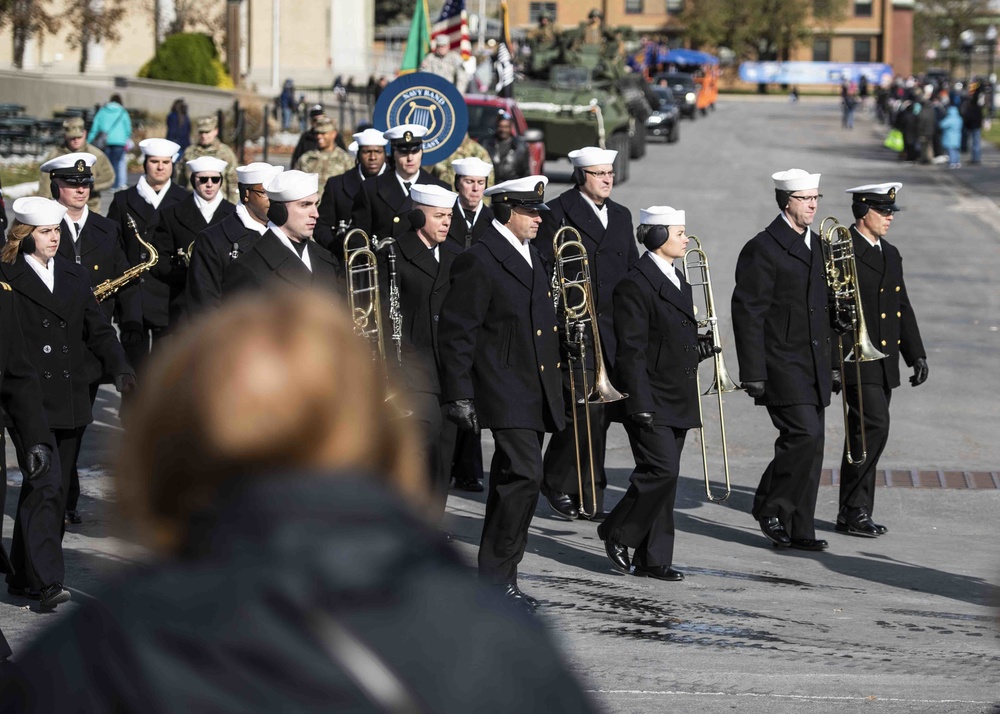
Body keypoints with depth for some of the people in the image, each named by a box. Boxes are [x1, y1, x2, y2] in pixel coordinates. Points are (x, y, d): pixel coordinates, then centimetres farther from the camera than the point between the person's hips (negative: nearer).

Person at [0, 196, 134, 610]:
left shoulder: (75, 277, 14)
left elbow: (98, 331, 13)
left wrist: (120, 369, -4)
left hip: (70, 401, 6)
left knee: (56, 490, 10)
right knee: (44, 486, -15)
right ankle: (47, 581, -17)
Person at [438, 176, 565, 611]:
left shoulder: (531, 257, 17)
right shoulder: (479, 261, -11)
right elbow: (455, 332, -12)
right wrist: (459, 396, -15)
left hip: (535, 394, 9)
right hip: (506, 394, -9)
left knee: (514, 483, 11)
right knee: (524, 477, -16)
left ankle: (498, 577, 16)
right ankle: (496, 578, -11)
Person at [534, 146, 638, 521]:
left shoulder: (621, 216, 17)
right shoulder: (559, 213, -4)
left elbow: (632, 271, 20)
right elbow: (543, 271, -8)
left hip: (615, 330, 6)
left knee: (600, 413, 6)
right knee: (584, 409, -12)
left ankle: (588, 497, 13)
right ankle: (555, 482, 7)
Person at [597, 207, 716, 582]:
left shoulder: (677, 280, 16)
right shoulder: (635, 284, -13)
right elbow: (632, 350, -17)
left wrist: (698, 347, 6)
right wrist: (641, 404, -20)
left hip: (677, 400, 9)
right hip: (650, 401, -9)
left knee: (665, 475, 8)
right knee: (661, 470, -14)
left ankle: (653, 559, 12)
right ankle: (618, 532, 4)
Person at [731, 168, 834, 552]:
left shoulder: (815, 244, 16)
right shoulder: (763, 248, -11)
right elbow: (747, 312, -13)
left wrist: (828, 362, 21)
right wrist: (753, 373, -17)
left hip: (813, 365, 8)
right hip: (781, 363, -8)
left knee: (809, 442, 6)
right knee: (804, 434, -17)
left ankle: (798, 529, 12)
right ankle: (771, 508, -1)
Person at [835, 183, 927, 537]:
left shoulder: (890, 254, 17)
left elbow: (903, 308, 20)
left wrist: (917, 355, 14)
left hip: (884, 363, 8)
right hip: (856, 361, -8)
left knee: (865, 434, 11)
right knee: (874, 427, -15)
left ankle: (854, 513, 16)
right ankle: (854, 511, -9)